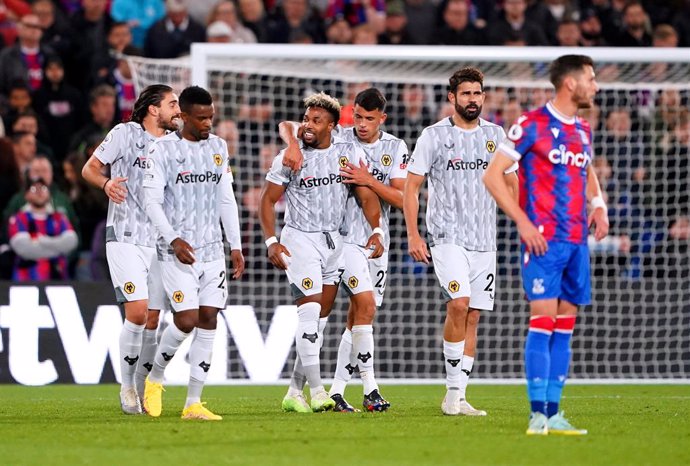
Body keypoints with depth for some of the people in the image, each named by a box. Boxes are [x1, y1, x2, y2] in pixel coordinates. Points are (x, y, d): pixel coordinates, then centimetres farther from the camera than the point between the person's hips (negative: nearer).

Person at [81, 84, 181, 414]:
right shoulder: (125, 134, -2)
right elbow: (89, 168, -1)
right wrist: (106, 183, -22)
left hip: (158, 243, 5)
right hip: (125, 237, -5)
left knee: (153, 320, 3)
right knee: (137, 312, -15)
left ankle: (143, 389, 15)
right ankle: (127, 387, -1)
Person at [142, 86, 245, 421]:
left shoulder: (218, 148, 11)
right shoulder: (163, 150, -5)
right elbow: (151, 201, -8)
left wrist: (236, 246, 13)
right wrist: (174, 240, -19)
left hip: (213, 251, 5)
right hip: (178, 252, -5)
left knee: (208, 321, -1)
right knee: (187, 321, -14)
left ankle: (193, 403, 2)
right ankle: (154, 380, 11)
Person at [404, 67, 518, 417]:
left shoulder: (495, 135, 11)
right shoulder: (434, 136, -1)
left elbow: (511, 183, 20)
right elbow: (411, 187, 1)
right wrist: (413, 235, -7)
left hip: (485, 241, 5)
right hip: (447, 238, -4)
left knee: (472, 317, 3)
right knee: (458, 304, -21)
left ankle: (457, 397, 7)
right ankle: (453, 390, -13)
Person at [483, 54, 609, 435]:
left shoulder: (583, 130, 15)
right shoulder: (533, 124, -7)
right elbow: (492, 175, -8)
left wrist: (599, 205, 13)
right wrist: (522, 221, -15)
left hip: (577, 242, 7)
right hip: (544, 240, -7)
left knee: (564, 326, 6)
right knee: (543, 320, -12)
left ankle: (553, 414, 9)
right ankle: (538, 414, -13)